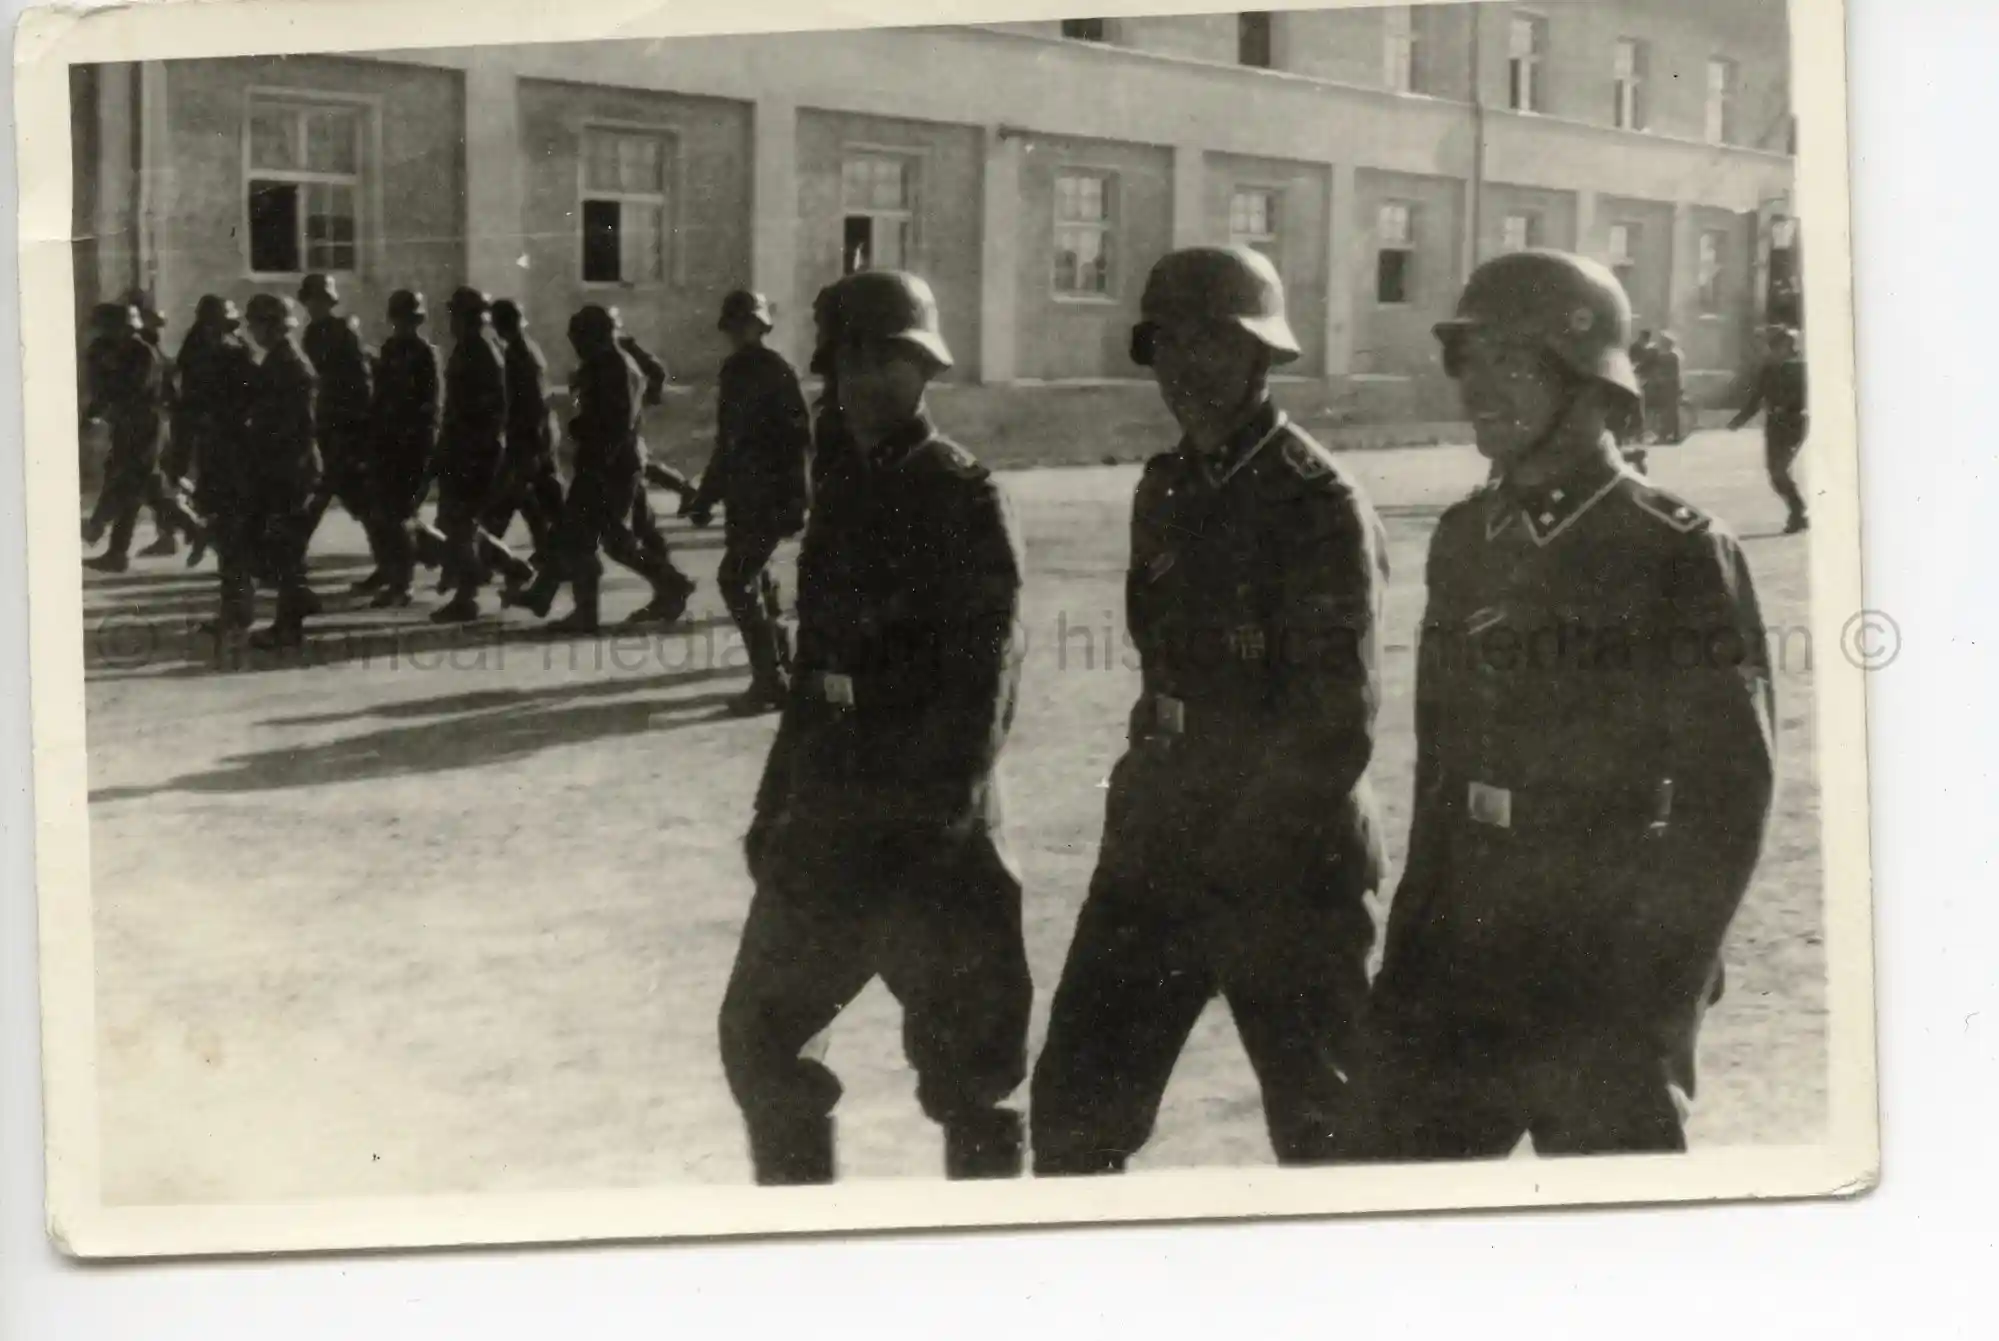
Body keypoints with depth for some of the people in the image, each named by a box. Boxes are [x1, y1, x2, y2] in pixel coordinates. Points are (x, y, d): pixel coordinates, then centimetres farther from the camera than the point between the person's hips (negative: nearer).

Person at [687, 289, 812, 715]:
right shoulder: (734, 370, 14)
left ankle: (771, 681, -8)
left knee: (737, 580, -11)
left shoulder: (775, 371, -11)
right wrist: (707, 495, 23)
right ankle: (778, 659, 30)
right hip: (745, 495, 8)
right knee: (752, 578, 17)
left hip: (769, 496, -8)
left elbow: (798, 436, -17)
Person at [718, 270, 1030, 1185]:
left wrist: (937, 817, -21)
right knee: (756, 1037, 14)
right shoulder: (843, 500, 13)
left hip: (930, 839, -8)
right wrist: (777, 808, 15)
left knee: (965, 1075, 1)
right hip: (826, 831, 8)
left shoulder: (965, 500, -9)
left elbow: (982, 680, -16)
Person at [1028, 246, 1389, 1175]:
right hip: (1154, 854, 7)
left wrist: (1227, 845, -14)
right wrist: (1146, 808, 12)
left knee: (1326, 1134, 6)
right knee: (1074, 1106, 8)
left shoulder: (1321, 508, -12)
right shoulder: (1165, 492, 11)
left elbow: (1340, 725, -16)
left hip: (1286, 873, -7)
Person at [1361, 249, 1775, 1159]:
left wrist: (1662, 988, -14)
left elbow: (1727, 789, -11)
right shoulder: (1464, 539, 7)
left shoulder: (1676, 552, -11)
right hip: (1460, 948, 6)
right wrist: (1413, 937, 10)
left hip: (1606, 963, -5)